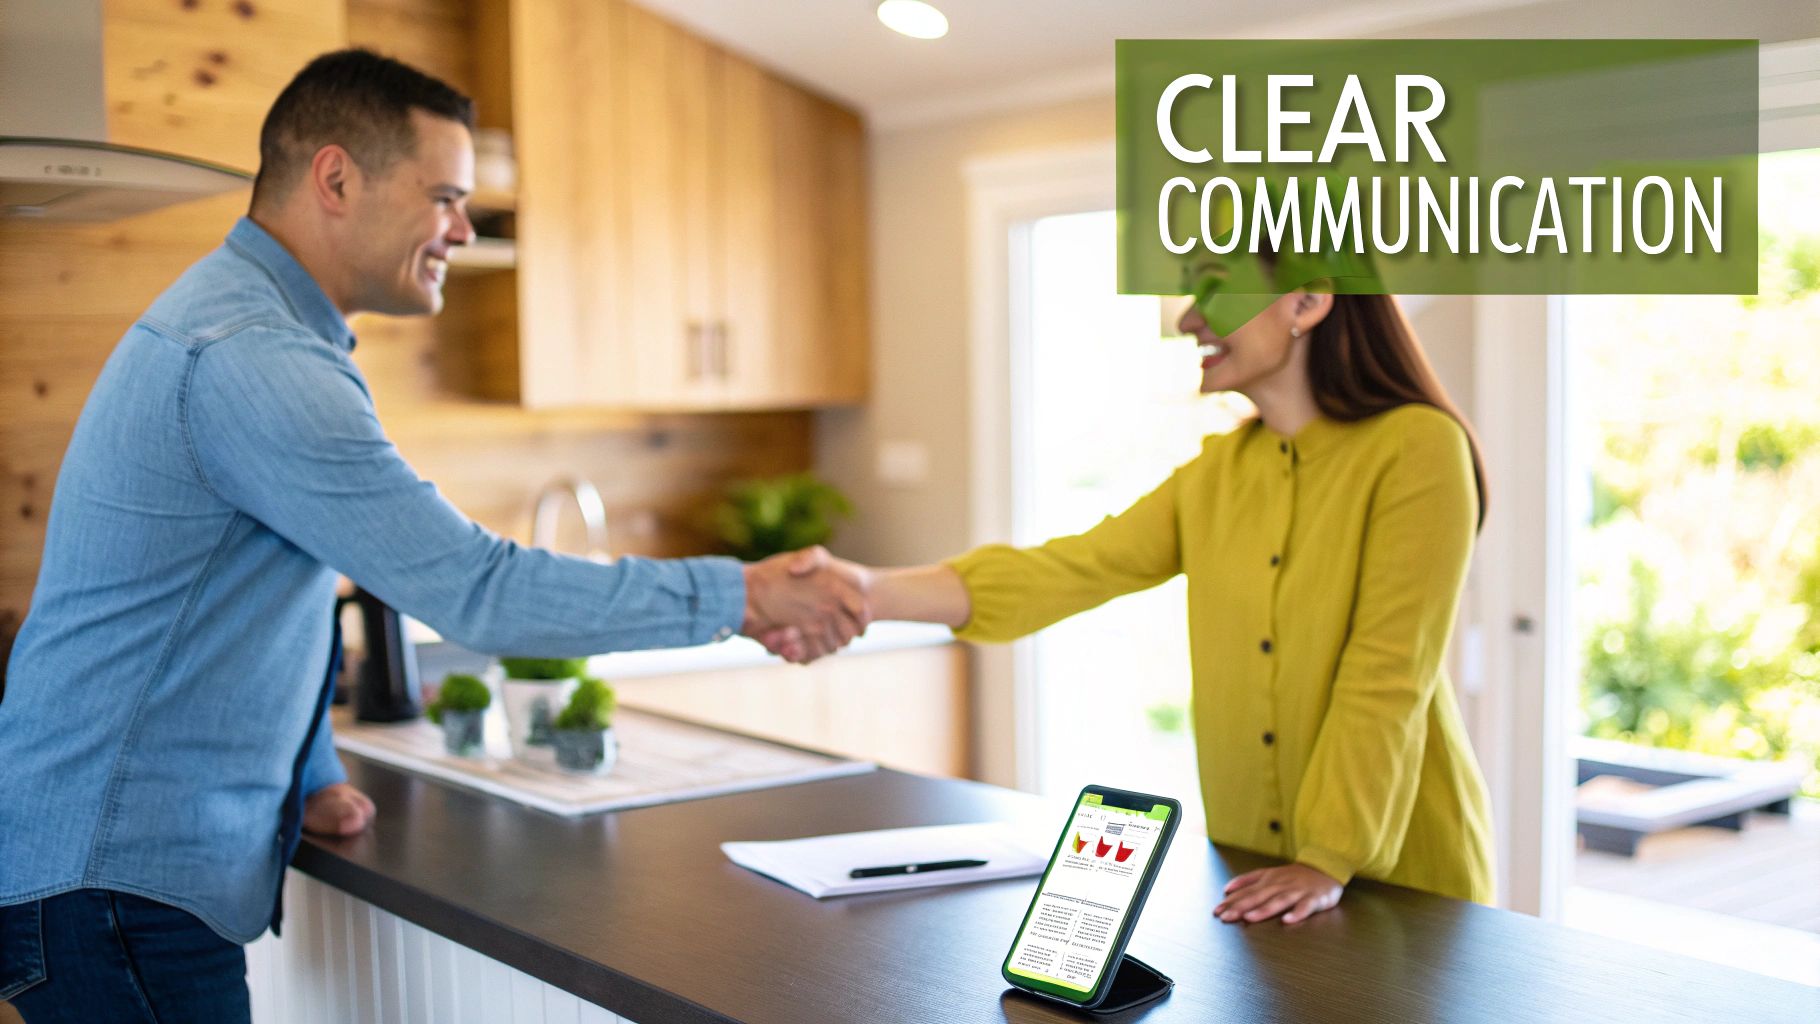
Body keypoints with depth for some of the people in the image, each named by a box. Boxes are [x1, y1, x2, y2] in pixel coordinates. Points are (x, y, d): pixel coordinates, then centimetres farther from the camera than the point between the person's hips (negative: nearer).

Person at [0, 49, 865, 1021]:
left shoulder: (237, 319, 13)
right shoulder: (250, 358, -23)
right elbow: (475, 592, -26)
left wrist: (310, 775, 16)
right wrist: (742, 596, -20)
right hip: (114, 880, -10)